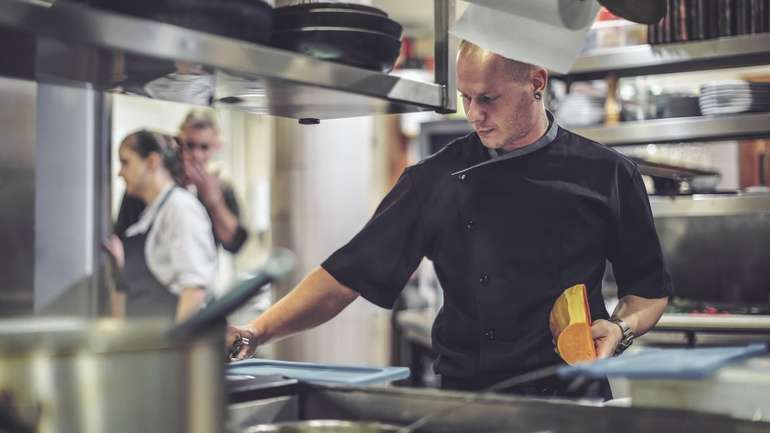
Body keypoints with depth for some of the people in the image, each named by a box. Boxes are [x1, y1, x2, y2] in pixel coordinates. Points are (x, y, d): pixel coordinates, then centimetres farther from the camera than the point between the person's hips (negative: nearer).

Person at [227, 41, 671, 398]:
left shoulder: (608, 175, 0)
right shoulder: (437, 179, 2)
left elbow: (650, 290, 10)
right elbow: (352, 274, 0)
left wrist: (621, 328, -11)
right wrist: (259, 331, -10)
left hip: (574, 401, -2)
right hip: (467, 401, 2)